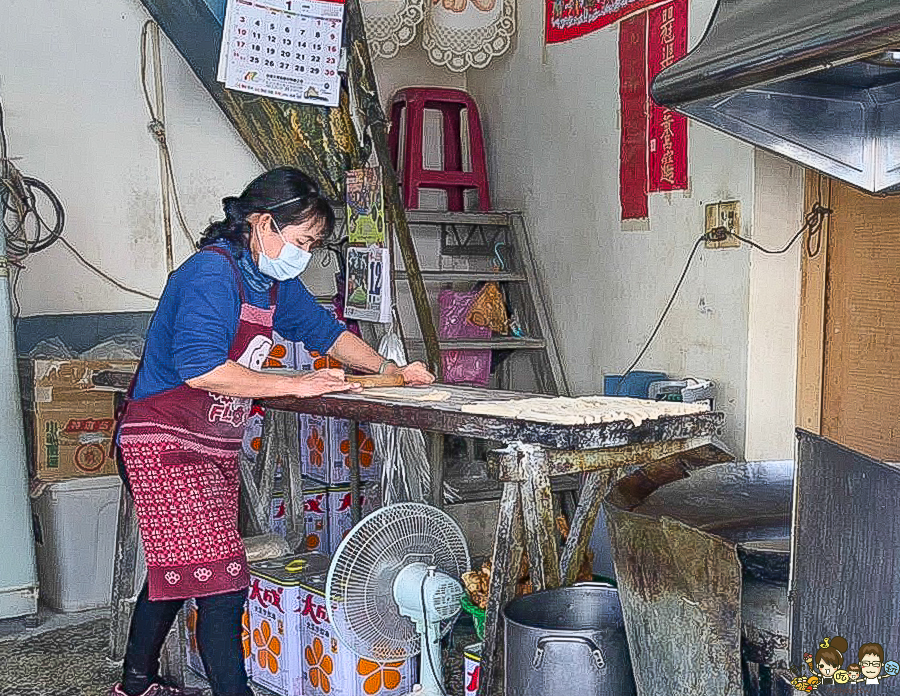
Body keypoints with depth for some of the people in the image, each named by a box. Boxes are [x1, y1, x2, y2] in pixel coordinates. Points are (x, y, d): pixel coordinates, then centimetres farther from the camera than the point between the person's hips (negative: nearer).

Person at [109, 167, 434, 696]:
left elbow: (326, 330, 19)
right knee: (221, 581, -12)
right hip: (167, 446, -10)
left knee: (178, 569, 20)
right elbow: (200, 370, -30)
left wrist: (391, 370, 10)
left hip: (215, 449, 10)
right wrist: (294, 385, -24)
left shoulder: (274, 281, 9)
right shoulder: (211, 272, -20)